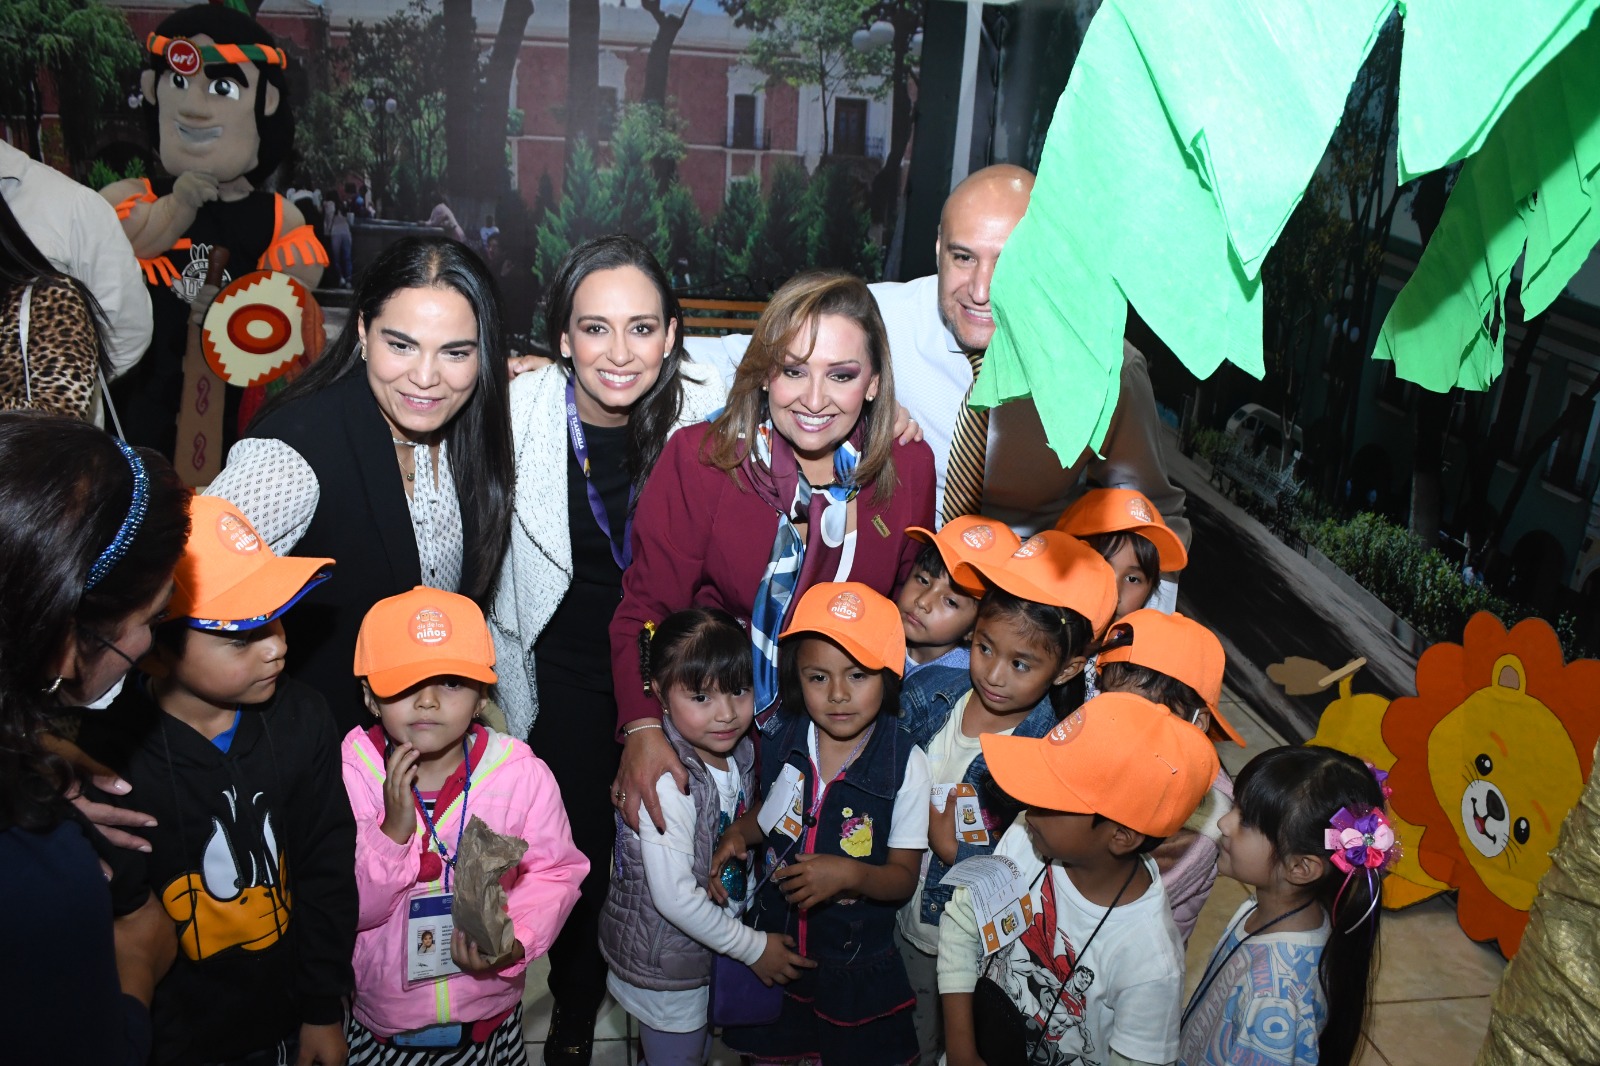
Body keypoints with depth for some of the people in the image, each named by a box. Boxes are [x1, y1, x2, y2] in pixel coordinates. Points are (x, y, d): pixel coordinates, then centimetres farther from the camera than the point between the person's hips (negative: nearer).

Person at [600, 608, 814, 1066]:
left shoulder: (741, 751, -6)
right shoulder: (666, 780, -31)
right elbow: (674, 895, -29)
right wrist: (754, 947, -19)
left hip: (716, 940, 7)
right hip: (665, 964, -7)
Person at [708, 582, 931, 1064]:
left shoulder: (905, 765, -21)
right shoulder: (782, 739, -11)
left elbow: (903, 877, -14)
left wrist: (850, 874, -31)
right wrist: (738, 833, -10)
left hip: (857, 960, -3)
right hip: (773, 939, 3)